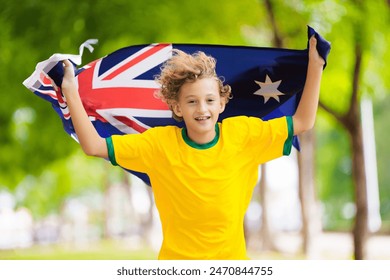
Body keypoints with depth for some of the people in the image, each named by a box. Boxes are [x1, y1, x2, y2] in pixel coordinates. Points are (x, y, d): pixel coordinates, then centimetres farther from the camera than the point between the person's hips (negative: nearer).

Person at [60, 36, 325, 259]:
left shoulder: (242, 133, -6)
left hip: (231, 258, 1)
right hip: (176, 259, -1)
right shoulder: (159, 143, -9)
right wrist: (71, 92, -16)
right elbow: (94, 146, -10)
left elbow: (302, 122, 0)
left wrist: (315, 65, -6)